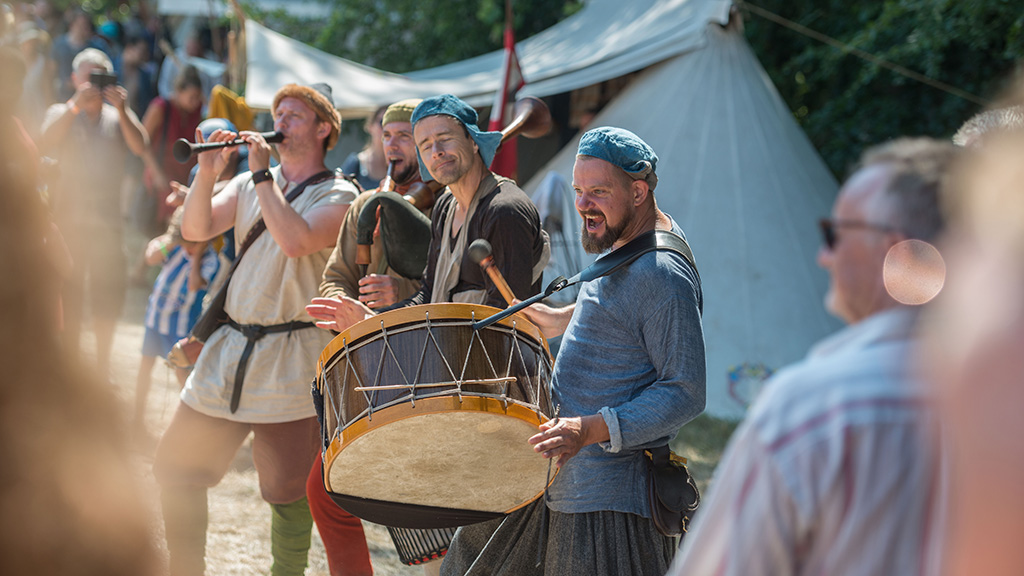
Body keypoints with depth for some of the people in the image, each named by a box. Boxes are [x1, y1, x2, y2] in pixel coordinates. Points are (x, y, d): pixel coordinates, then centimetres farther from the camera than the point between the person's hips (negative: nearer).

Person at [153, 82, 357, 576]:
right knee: (176, 467, 8)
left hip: (292, 361, -5)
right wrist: (208, 172, -11)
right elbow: (194, 230, 2)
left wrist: (262, 175, -14)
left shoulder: (339, 195, -2)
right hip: (228, 349, 6)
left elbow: (296, 241, -20)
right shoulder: (248, 184, 14)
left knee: (289, 491, -3)